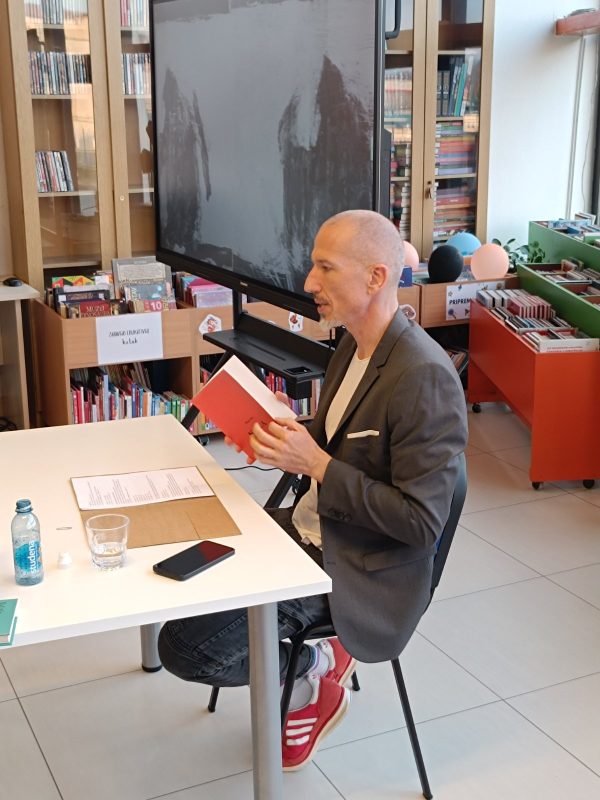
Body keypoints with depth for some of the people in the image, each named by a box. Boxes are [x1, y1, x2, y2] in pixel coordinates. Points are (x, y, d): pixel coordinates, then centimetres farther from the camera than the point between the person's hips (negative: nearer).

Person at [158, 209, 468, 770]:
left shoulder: (424, 378, -25)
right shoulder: (354, 346, 4)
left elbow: (421, 522, -24)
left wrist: (316, 464, -25)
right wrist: (282, 439, -2)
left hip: (359, 571, -9)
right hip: (307, 531, 9)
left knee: (183, 644, -13)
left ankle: (313, 672, 12)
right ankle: (296, 678, 20)